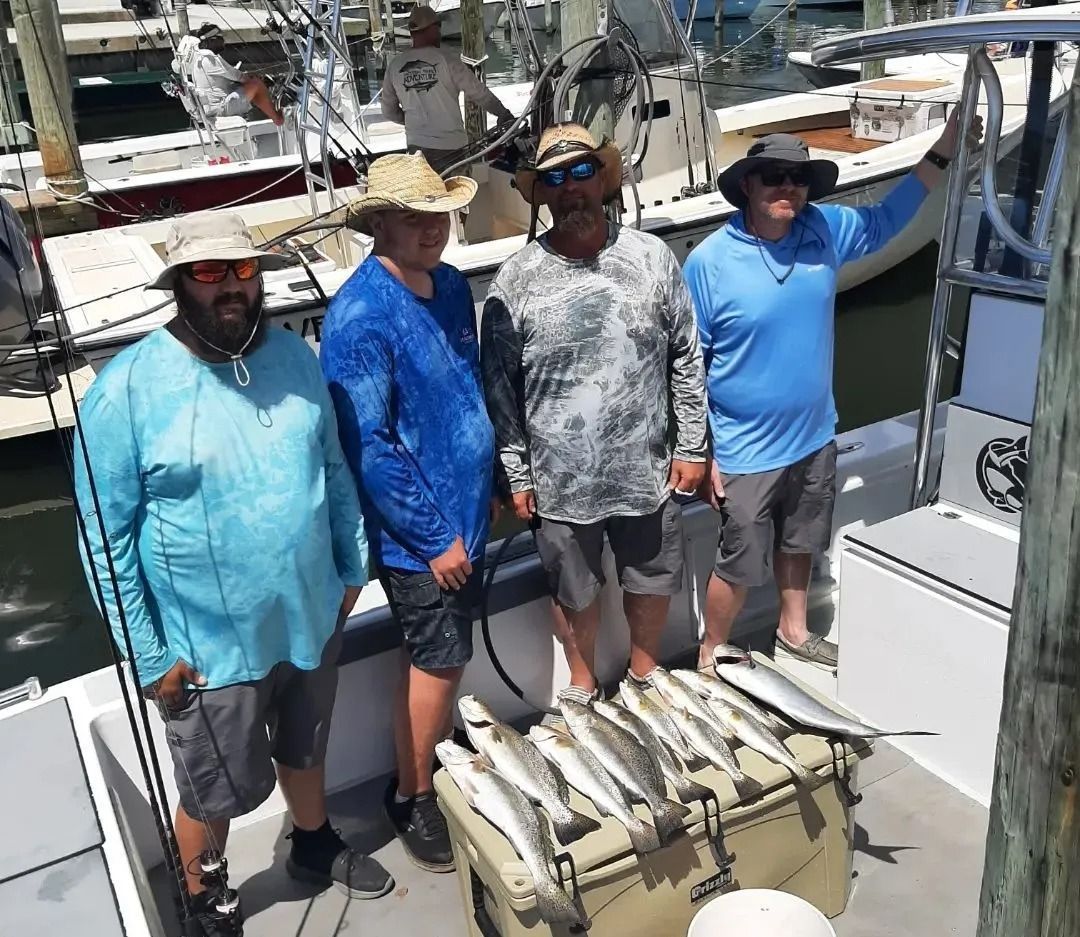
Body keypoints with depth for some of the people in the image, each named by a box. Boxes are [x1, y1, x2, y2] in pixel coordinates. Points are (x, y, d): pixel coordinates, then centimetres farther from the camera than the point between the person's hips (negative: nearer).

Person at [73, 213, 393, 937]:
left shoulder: (295, 354, -3)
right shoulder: (128, 388, -19)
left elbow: (334, 466, 8)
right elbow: (107, 538, -15)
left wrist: (354, 566, 11)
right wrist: (149, 657, -13)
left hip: (312, 618, 5)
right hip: (210, 646, -4)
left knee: (305, 750, 27)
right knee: (217, 794, 15)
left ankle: (315, 844, 55)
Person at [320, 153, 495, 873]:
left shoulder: (451, 285, 3)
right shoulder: (361, 316, -22)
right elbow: (368, 445, -23)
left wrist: (482, 498, 15)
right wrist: (435, 536, -18)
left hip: (466, 515, 7)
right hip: (417, 533, -7)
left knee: (442, 655, 21)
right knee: (439, 661, 5)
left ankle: (437, 759, 42)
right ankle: (412, 798, 26)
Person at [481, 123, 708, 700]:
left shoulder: (652, 258, -6)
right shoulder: (515, 280, -9)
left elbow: (687, 360, 1)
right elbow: (499, 387, -4)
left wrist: (691, 447, 2)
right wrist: (517, 476, -3)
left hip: (647, 472, 2)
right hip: (560, 482, -1)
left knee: (653, 583, 20)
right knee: (575, 593, 18)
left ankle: (645, 672, 48)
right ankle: (582, 685, 44)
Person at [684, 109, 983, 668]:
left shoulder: (824, 231, -4)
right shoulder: (709, 262, -19)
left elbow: (888, 219, 15)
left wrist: (947, 145, 7)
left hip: (814, 438, 6)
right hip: (745, 453, -5)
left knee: (798, 543, 25)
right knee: (738, 568, 7)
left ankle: (794, 631, 49)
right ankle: (710, 654, 32)